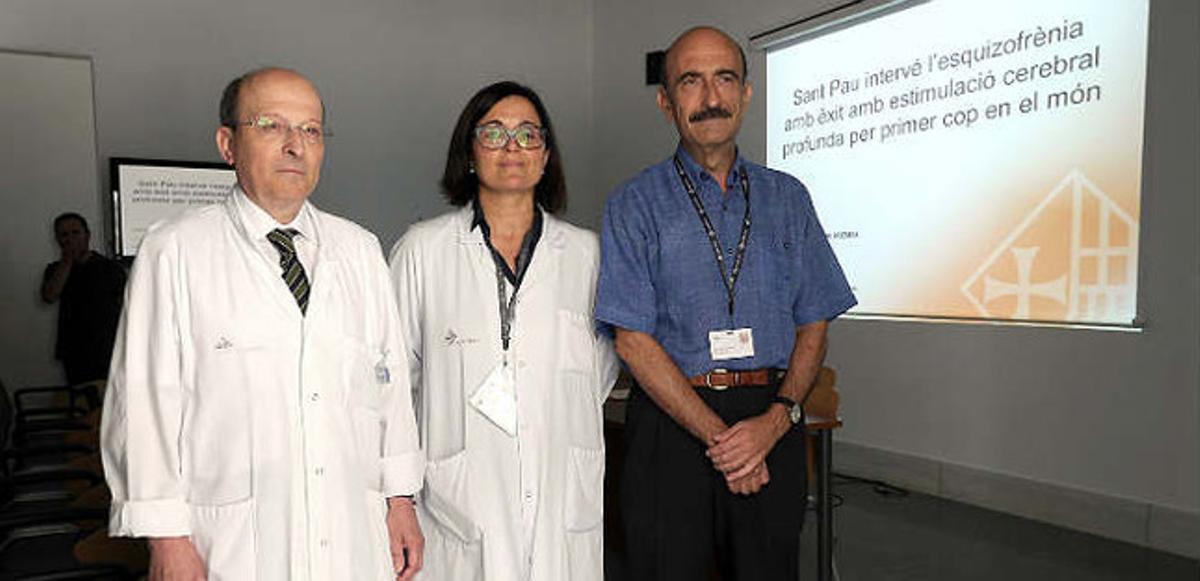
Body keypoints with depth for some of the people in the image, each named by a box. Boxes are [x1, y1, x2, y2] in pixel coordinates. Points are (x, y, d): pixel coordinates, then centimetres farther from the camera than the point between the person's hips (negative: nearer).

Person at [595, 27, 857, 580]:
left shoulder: (787, 197, 10)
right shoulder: (635, 204, 0)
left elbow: (813, 326, 7)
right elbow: (634, 341, -7)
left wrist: (777, 417, -9)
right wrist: (717, 436, -12)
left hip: (772, 425, 3)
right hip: (671, 425, -2)